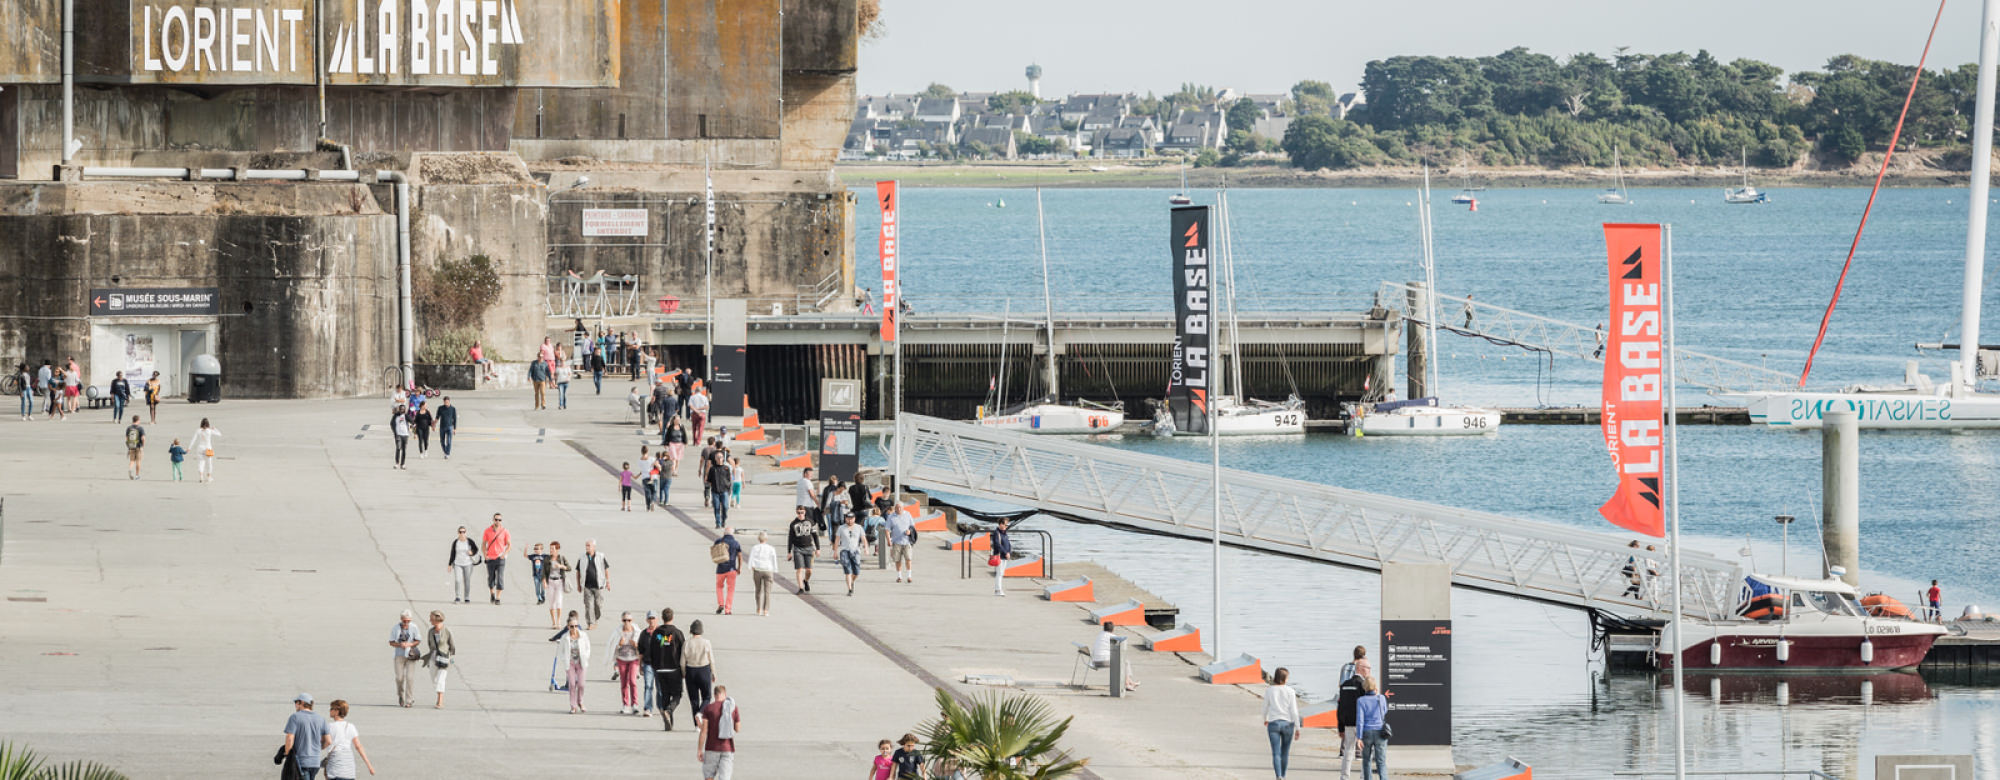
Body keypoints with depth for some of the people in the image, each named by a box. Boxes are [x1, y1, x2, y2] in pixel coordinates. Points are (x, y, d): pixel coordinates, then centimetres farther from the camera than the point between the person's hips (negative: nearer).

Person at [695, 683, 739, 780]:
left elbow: (704, 731, -8)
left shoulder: (708, 708, -4)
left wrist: (699, 750, -5)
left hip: (712, 748, -1)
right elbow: (738, 728, 9)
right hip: (728, 748, 1)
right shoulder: (734, 708, 0)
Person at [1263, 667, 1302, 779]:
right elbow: (1294, 711, -6)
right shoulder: (1290, 691, -4)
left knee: (1276, 753, -5)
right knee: (1285, 752, 17)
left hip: (1273, 724, 0)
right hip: (1287, 723, 0)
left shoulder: (1269, 690, -2)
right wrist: (1298, 728, -1)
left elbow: (1265, 708, 7)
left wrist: (1265, 720, 28)